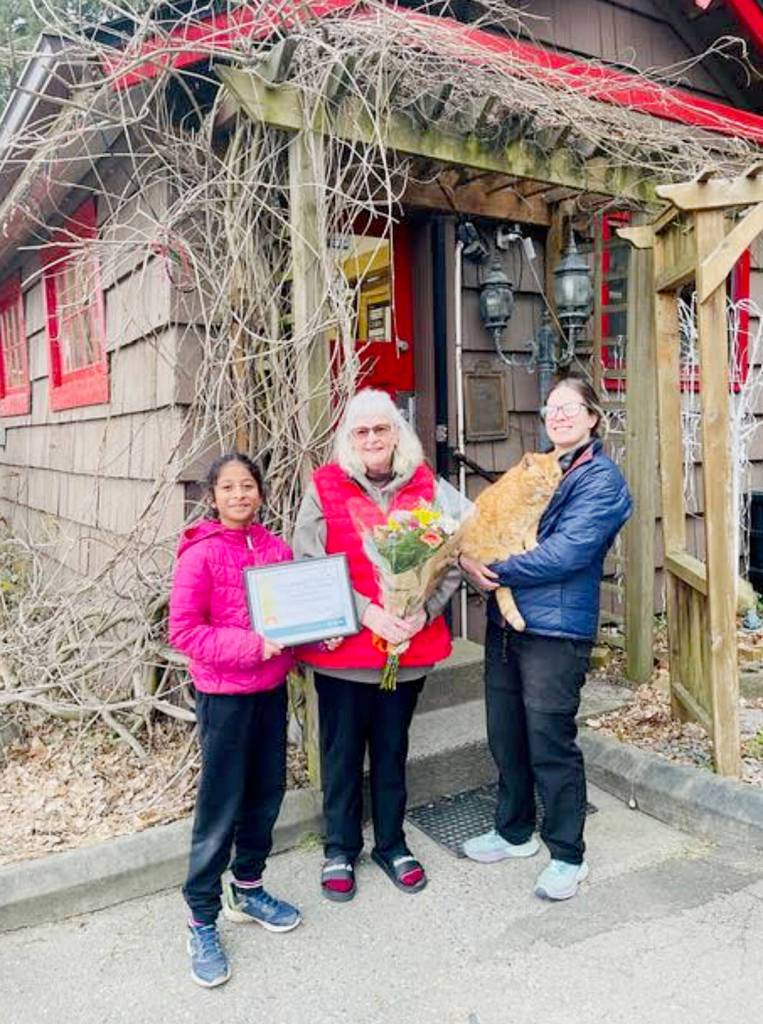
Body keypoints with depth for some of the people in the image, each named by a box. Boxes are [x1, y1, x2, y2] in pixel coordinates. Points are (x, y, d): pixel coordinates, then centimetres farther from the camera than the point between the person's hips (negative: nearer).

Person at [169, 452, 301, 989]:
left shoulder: (278, 549, 3)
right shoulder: (200, 554, -13)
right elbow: (184, 630, -15)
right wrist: (251, 645, -22)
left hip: (272, 689, 6)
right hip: (224, 694, -5)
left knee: (267, 794, 15)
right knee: (220, 808, 3)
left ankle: (248, 888, 37)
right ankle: (202, 921, 20)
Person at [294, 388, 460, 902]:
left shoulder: (425, 487, 2)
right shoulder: (325, 488, -5)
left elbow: (451, 561, 2)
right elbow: (308, 568, -10)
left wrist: (425, 610, -15)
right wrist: (366, 612, -19)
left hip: (410, 646, 2)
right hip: (342, 650, -2)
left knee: (392, 750, 18)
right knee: (342, 753, 13)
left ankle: (392, 844, 38)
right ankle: (341, 849, 34)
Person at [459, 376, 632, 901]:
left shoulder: (602, 479, -7)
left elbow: (565, 553, -18)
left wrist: (495, 569, -14)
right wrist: (470, 557, -7)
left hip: (557, 630, -7)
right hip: (505, 621, 7)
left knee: (550, 744, 1)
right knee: (505, 736, 16)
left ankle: (568, 855, 21)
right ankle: (515, 831, 36)